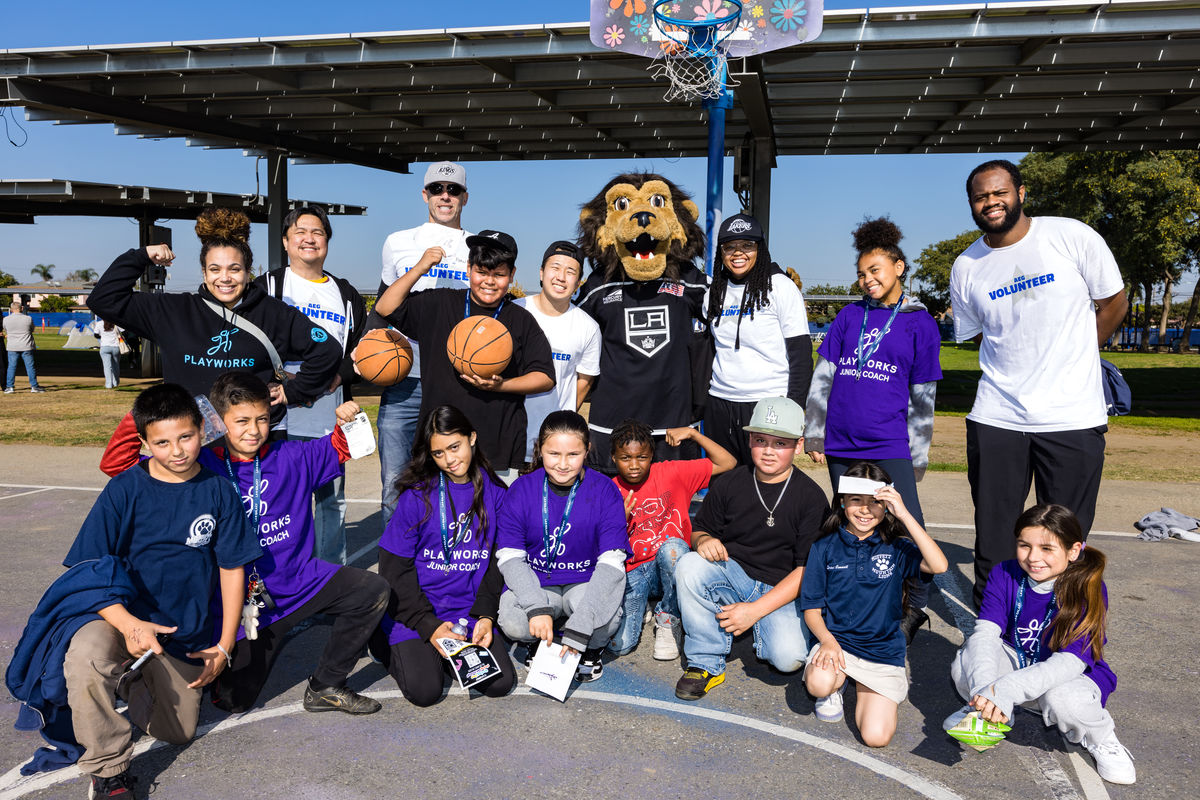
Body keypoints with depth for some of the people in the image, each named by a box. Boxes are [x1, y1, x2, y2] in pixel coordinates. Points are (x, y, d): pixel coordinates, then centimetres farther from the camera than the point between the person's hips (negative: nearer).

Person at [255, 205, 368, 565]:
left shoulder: (346, 295, 15)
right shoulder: (266, 287, 7)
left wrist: (338, 374, -6)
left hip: (332, 420, 3)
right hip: (282, 416, -2)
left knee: (333, 500, 9)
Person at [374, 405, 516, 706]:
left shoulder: (494, 493, 2)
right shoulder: (417, 495, -8)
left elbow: (497, 562, 5)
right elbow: (395, 568, -7)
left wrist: (486, 616, -9)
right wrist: (429, 626, -16)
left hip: (470, 612, 3)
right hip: (414, 613, -2)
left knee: (500, 683, -13)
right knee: (424, 691, -19)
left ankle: (451, 653, 15)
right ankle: (392, 647, 13)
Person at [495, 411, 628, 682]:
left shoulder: (604, 491, -12)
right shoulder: (522, 489, -7)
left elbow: (611, 561, -19)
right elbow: (509, 556, -10)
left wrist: (577, 629, -30)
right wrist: (538, 608, -28)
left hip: (585, 583, -1)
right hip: (533, 583, 1)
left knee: (606, 621, -34)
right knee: (512, 623, -31)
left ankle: (590, 650, 5)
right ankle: (542, 643, 7)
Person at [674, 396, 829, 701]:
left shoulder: (812, 498, -7)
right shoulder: (728, 484, 0)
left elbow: (807, 570, -10)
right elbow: (700, 529, 12)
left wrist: (755, 610, -18)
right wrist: (703, 539, -16)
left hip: (782, 590, -2)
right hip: (731, 578, 2)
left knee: (789, 657, -28)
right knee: (690, 565, -29)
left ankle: (761, 627, 10)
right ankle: (705, 663, -13)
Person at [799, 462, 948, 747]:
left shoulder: (896, 549, -1)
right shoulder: (825, 547, 1)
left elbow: (939, 566, -22)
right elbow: (812, 607, 2)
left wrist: (904, 514, -24)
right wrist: (827, 639, -18)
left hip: (883, 652, 0)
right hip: (836, 642, 0)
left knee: (876, 736, -16)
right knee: (819, 684, -33)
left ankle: (864, 689, 17)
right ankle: (838, 683, 6)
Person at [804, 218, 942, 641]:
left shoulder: (919, 323, 4)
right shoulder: (849, 316, 11)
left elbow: (923, 396, 5)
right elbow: (822, 376, 11)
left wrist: (918, 455, 4)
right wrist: (814, 432, 8)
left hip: (890, 447, -3)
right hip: (841, 447, 3)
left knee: (908, 531, -7)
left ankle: (916, 607, 16)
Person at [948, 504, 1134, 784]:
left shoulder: (1088, 590, -22)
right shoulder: (1005, 575, -11)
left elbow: (1071, 660, -32)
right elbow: (985, 633, -21)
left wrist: (1005, 690, -46)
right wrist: (985, 690, -42)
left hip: (1072, 677, -2)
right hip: (1017, 663, 3)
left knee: (1062, 699, -37)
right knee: (965, 663, -27)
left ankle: (1101, 738, -2)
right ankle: (986, 707, 7)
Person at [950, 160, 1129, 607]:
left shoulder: (1073, 237, -3)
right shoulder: (966, 268, 5)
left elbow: (1113, 305, 7)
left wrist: (1067, 359, 10)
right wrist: (1022, 370, 8)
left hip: (1073, 417, -2)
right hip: (996, 419, 2)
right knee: (993, 541, 7)